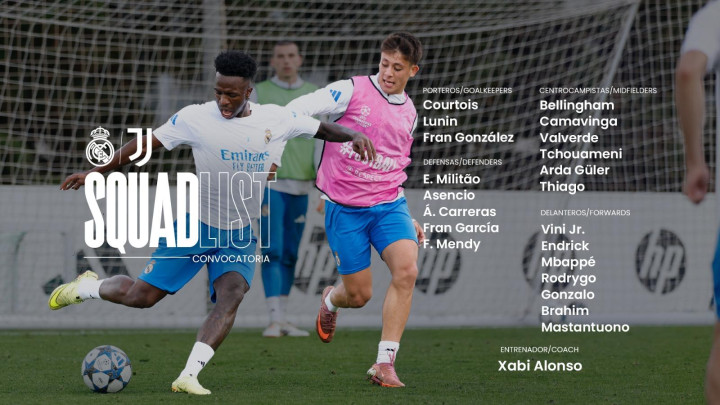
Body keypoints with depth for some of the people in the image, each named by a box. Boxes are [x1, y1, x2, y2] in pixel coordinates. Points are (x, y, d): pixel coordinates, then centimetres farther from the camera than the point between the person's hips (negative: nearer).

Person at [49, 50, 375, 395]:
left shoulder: (276, 119, -7)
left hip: (240, 237, 2)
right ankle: (87, 287, 30)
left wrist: (353, 135, -15)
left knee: (232, 293, -25)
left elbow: (321, 127, 6)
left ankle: (188, 377, -29)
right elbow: (146, 143, -6)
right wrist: (96, 172, -6)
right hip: (196, 227, -2)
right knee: (141, 296, -2)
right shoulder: (196, 118, -14)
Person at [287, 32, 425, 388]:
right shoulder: (352, 91, -5)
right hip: (345, 208, -3)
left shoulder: (409, 113, 12)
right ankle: (330, 300, 42)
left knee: (406, 270, -22)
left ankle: (384, 364, -16)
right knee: (358, 295, 1)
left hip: (388, 204, 4)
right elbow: (302, 108, -12)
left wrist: (407, 218, 22)